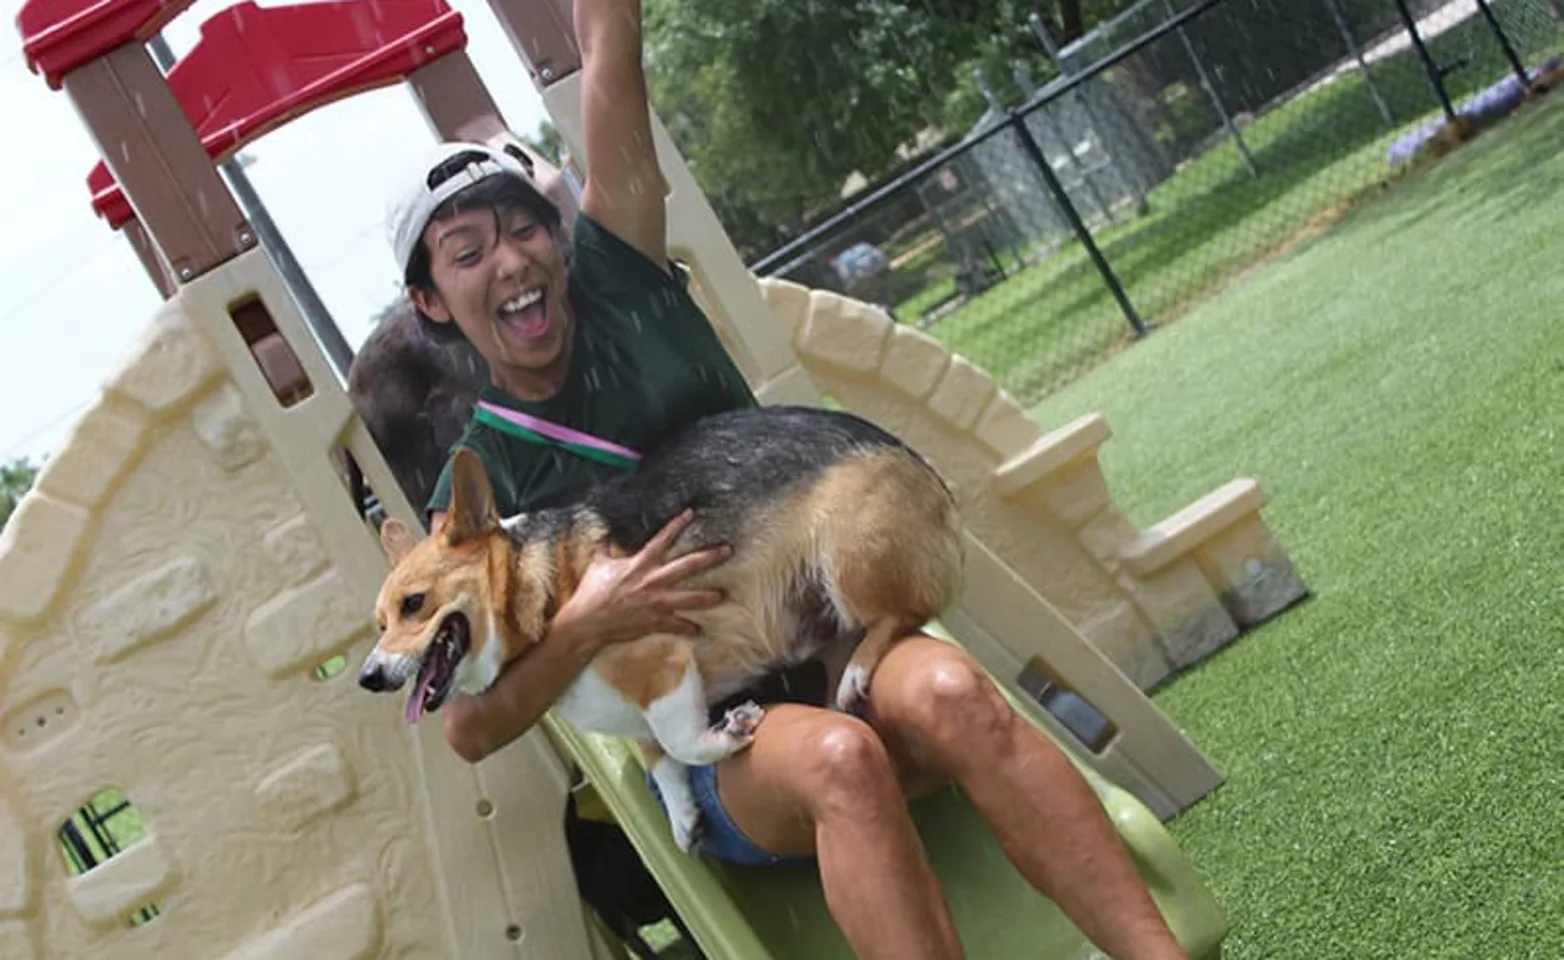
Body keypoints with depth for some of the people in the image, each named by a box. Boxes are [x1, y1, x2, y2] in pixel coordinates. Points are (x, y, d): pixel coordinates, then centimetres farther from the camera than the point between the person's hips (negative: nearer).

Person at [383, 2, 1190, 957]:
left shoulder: (618, 281, 6)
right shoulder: (474, 490, 1)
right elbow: (469, 728, -5)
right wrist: (585, 625, -20)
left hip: (840, 641, 2)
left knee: (946, 690, -32)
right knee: (837, 758, -36)